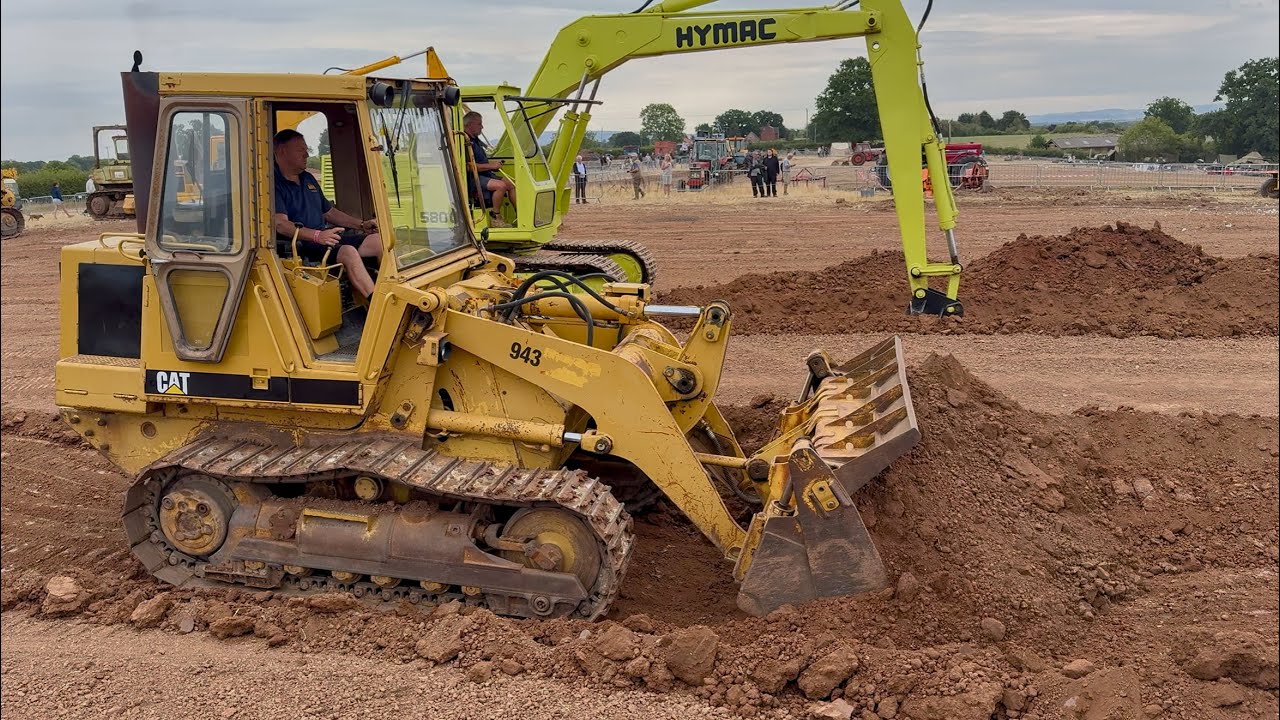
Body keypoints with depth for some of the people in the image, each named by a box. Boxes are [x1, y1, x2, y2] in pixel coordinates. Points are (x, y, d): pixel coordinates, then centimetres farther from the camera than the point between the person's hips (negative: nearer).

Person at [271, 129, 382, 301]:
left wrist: (362, 224, 18)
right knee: (349, 252, -34)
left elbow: (329, 212, 31)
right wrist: (317, 235, -33)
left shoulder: (308, 179, 23)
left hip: (327, 236, 9)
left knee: (380, 240, -9)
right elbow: (280, 224, -20)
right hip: (302, 245, -9)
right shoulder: (274, 184, -7)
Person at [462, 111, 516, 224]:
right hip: (472, 179, -10)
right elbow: (469, 166, -23)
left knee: (511, 184, 1)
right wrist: (491, 166, -19)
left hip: (485, 175, 11)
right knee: (501, 185, -29)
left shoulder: (475, 141, 19)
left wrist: (494, 164, 12)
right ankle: (496, 218, -19)